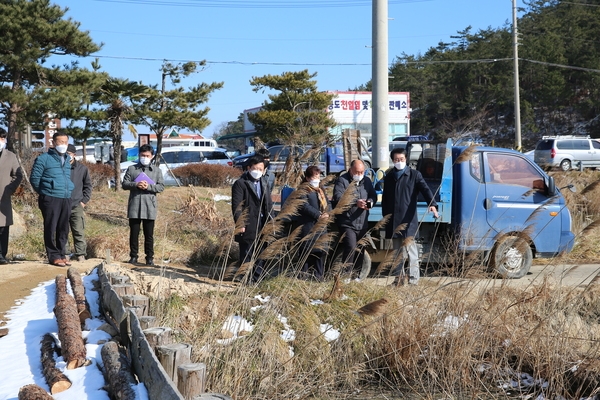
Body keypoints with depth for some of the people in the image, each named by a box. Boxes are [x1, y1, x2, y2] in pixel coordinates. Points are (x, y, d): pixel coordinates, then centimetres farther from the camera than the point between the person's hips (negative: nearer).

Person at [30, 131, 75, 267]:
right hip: (50, 199, -6)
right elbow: (34, 178, -3)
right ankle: (53, 256, 2)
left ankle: (61, 254, 17)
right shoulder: (44, 159, -4)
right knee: (51, 228, -2)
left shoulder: (68, 159, 15)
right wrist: (44, 192, 5)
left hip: (66, 199, 6)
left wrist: (68, 191, 14)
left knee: (63, 229, 9)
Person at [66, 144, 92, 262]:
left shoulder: (82, 168, 6)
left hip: (77, 205, -1)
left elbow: (88, 186, 11)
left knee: (79, 232, -4)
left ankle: (80, 254, 0)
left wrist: (84, 201, 2)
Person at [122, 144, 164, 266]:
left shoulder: (157, 170, 11)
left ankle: (150, 257, 8)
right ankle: (133, 256, 13)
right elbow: (124, 184, 4)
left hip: (150, 207, 0)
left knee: (149, 234, 3)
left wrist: (149, 186, -13)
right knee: (134, 233, 4)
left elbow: (161, 186, 3)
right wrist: (136, 185, -14)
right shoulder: (132, 169, 11)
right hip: (134, 206, 0)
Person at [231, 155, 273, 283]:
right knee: (246, 255, -1)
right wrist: (240, 224, -18)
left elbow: (269, 205, 18)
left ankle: (257, 279, 21)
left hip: (262, 226, 6)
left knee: (259, 255, 12)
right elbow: (237, 206, -12)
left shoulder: (264, 184, 16)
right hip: (247, 227, -6)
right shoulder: (240, 184, -6)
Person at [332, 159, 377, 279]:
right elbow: (338, 197, -17)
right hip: (347, 223, -6)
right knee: (351, 247, -17)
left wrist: (370, 202, -8)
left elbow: (373, 195, 17)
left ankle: (356, 275, 19)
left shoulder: (367, 181, 14)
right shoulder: (342, 181, -5)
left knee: (361, 250, 9)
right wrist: (355, 203, -27)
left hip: (363, 223, 6)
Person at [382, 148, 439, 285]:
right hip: (393, 222, 5)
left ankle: (413, 280, -6)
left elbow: (425, 189, -12)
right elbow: (385, 199, 19)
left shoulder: (414, 175, 1)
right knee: (398, 252, 12)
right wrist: (385, 216, 12)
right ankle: (398, 278, 19)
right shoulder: (389, 177, 15)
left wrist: (432, 204, -30)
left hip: (408, 221, -5)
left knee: (410, 251, -8)